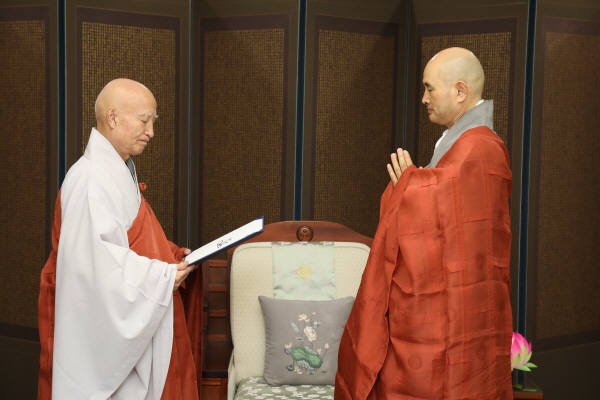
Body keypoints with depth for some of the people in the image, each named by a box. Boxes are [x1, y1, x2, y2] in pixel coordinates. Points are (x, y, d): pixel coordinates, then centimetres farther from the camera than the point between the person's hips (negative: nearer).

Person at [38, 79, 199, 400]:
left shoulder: (117, 171, 13)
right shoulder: (92, 179, -20)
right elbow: (96, 259, -27)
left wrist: (168, 257, 6)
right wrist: (163, 275, -17)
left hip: (125, 323, 10)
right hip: (104, 328, -10)